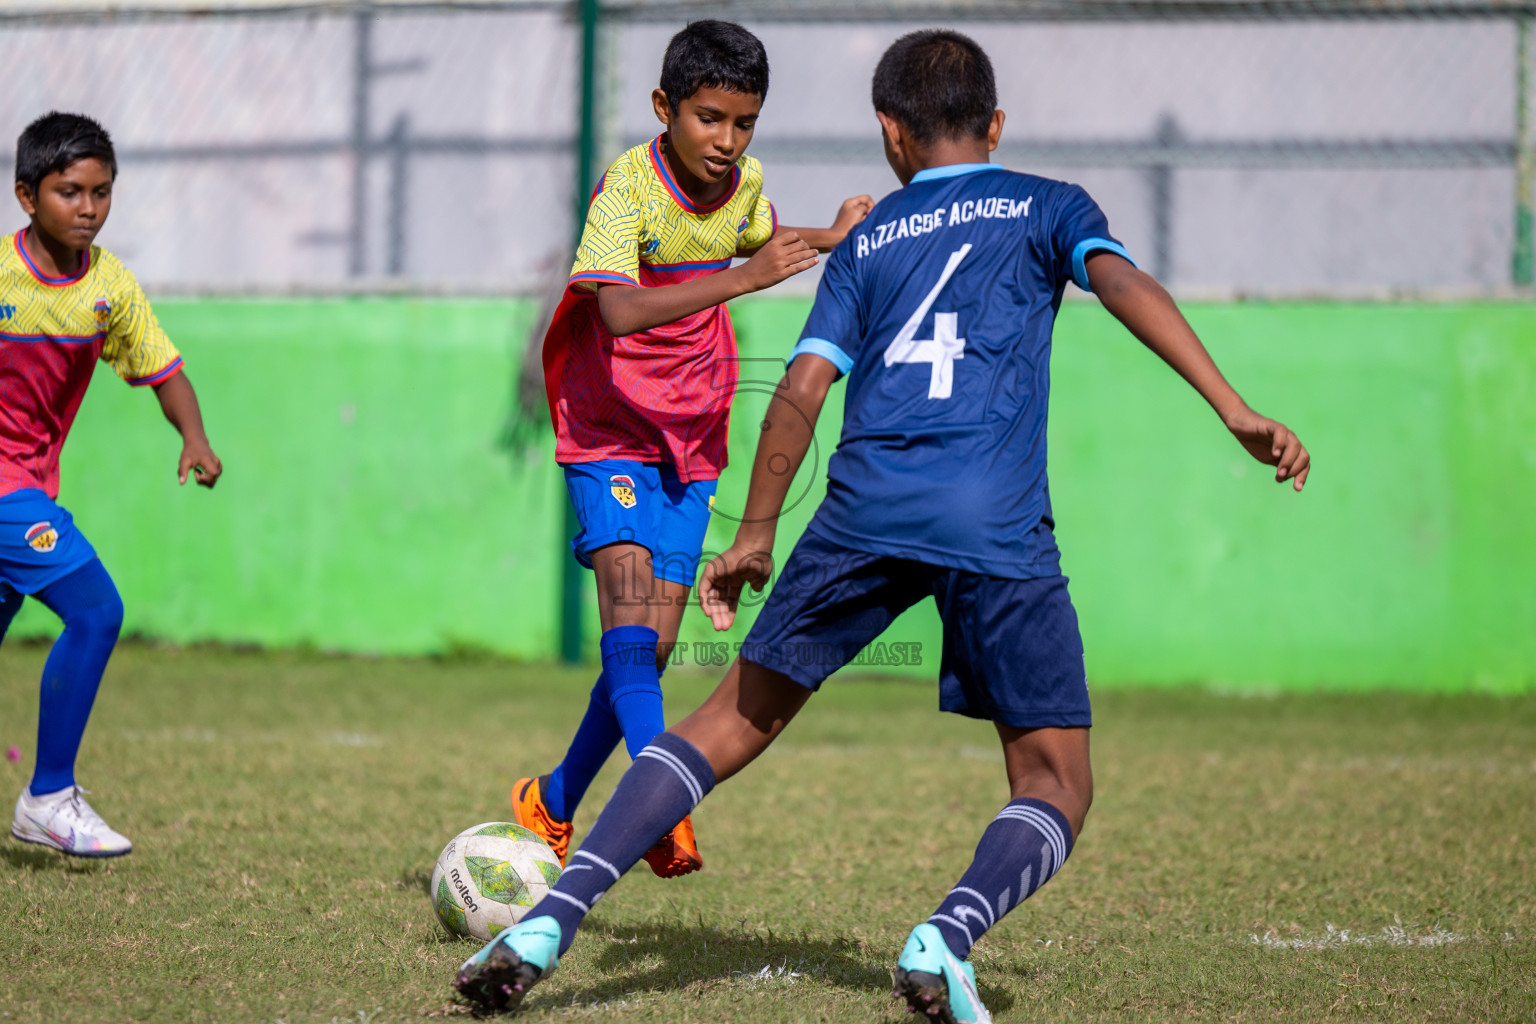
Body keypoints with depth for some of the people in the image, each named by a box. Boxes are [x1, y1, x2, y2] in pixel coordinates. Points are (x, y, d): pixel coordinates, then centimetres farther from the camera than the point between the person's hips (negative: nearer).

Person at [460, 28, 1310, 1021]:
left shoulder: (866, 244, 22)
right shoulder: (1046, 208, 17)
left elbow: (800, 392, 13)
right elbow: (1125, 283, -2)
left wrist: (755, 537, 23)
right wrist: (1236, 411, -10)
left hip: (865, 512, 2)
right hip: (999, 531, -2)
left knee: (735, 721, 14)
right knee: (1056, 786, 5)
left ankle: (550, 921, 1)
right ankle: (947, 937, -25)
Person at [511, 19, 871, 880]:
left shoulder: (746, 183, 1)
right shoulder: (629, 185, -20)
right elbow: (619, 309, -37)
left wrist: (830, 239, 12)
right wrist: (744, 279, -44)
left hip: (692, 442, 6)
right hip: (609, 429, -6)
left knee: (651, 649, 4)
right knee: (631, 613, -24)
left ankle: (555, 807, 20)